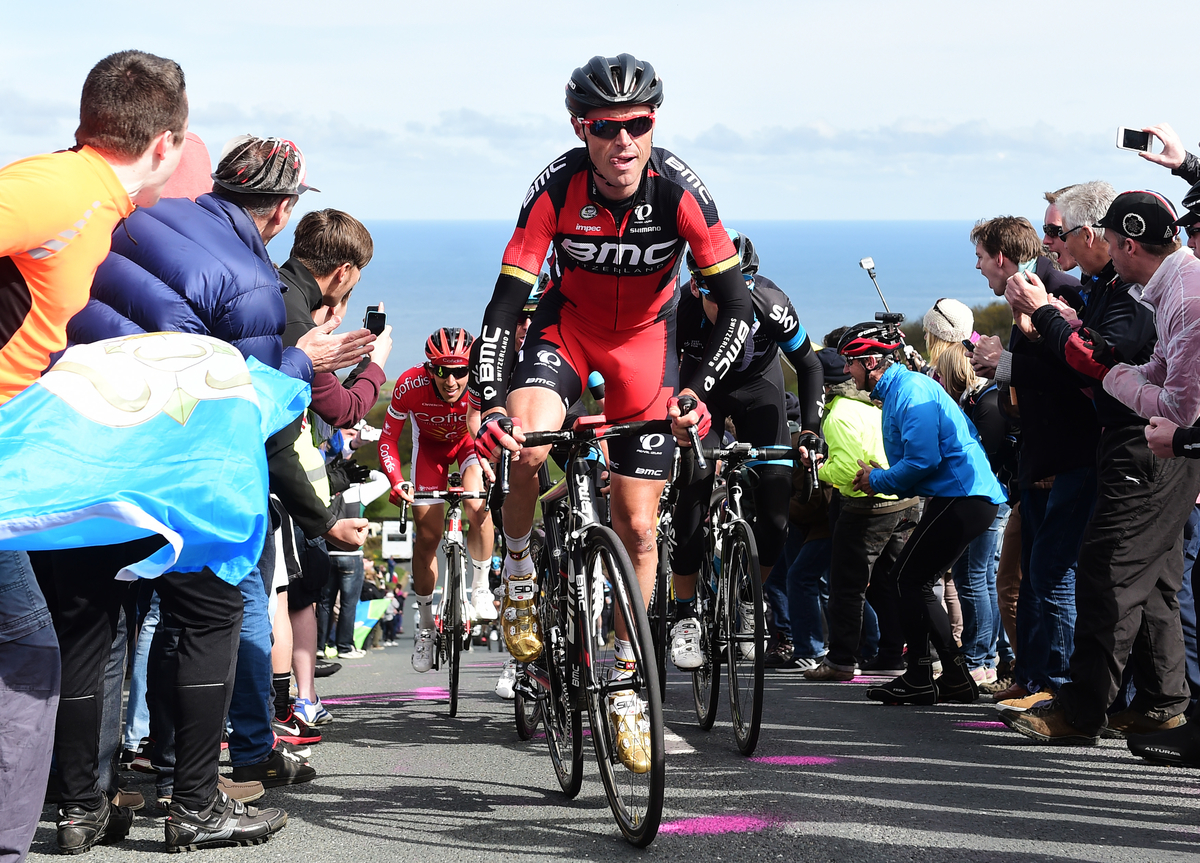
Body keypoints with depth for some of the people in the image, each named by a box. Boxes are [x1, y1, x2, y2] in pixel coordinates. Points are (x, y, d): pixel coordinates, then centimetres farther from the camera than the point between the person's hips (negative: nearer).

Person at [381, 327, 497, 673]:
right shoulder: (411, 386, -35)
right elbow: (388, 438, -21)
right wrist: (397, 482, -34)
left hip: (472, 439, -1)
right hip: (430, 443, 1)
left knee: (477, 507, -29)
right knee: (428, 536, -2)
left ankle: (481, 589, -5)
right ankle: (425, 627, 14)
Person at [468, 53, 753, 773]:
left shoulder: (680, 191, -27)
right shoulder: (557, 189, -26)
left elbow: (737, 304, -23)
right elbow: (506, 303, -26)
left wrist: (701, 390, -36)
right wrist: (489, 405, -39)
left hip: (645, 340, 0)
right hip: (568, 324, 0)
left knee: (638, 525, -1)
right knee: (528, 447, -33)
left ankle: (626, 683, 17)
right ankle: (521, 573, -2)